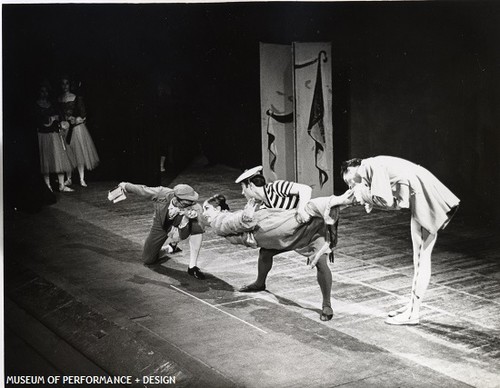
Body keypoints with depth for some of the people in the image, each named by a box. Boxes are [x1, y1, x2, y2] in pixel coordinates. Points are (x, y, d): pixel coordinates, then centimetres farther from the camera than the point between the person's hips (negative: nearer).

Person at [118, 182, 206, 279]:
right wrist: (126, 185, 1)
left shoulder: (195, 209, -37)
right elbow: (142, 190, -15)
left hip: (178, 226, -2)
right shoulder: (163, 193, -35)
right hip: (161, 225, 2)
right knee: (148, 260, 0)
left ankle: (192, 267, -22)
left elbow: (183, 236, -34)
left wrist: (185, 219, -52)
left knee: (197, 227, -35)